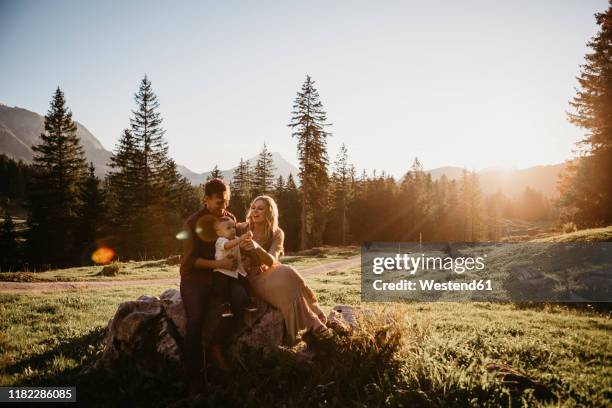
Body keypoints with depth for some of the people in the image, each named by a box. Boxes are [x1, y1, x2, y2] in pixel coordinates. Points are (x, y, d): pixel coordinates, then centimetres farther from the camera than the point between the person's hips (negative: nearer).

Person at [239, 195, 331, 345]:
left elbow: (271, 261, -22)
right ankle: (311, 323, -21)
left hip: (269, 271, 2)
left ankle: (313, 320, -21)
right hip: (252, 277, -2)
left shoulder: (277, 233, -6)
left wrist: (256, 247, -40)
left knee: (288, 275, -31)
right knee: (283, 286, -30)